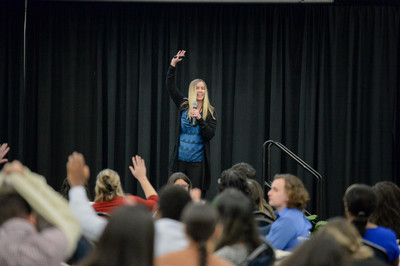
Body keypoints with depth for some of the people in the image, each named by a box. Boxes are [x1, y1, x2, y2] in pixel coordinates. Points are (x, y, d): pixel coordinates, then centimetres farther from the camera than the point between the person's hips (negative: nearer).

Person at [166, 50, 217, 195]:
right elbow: (171, 87, 3)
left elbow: (210, 134, -5)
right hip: (180, 159, 1)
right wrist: (173, 65, -7)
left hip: (198, 161, -1)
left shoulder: (210, 112, 4)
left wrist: (199, 119, -19)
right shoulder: (184, 106, 7)